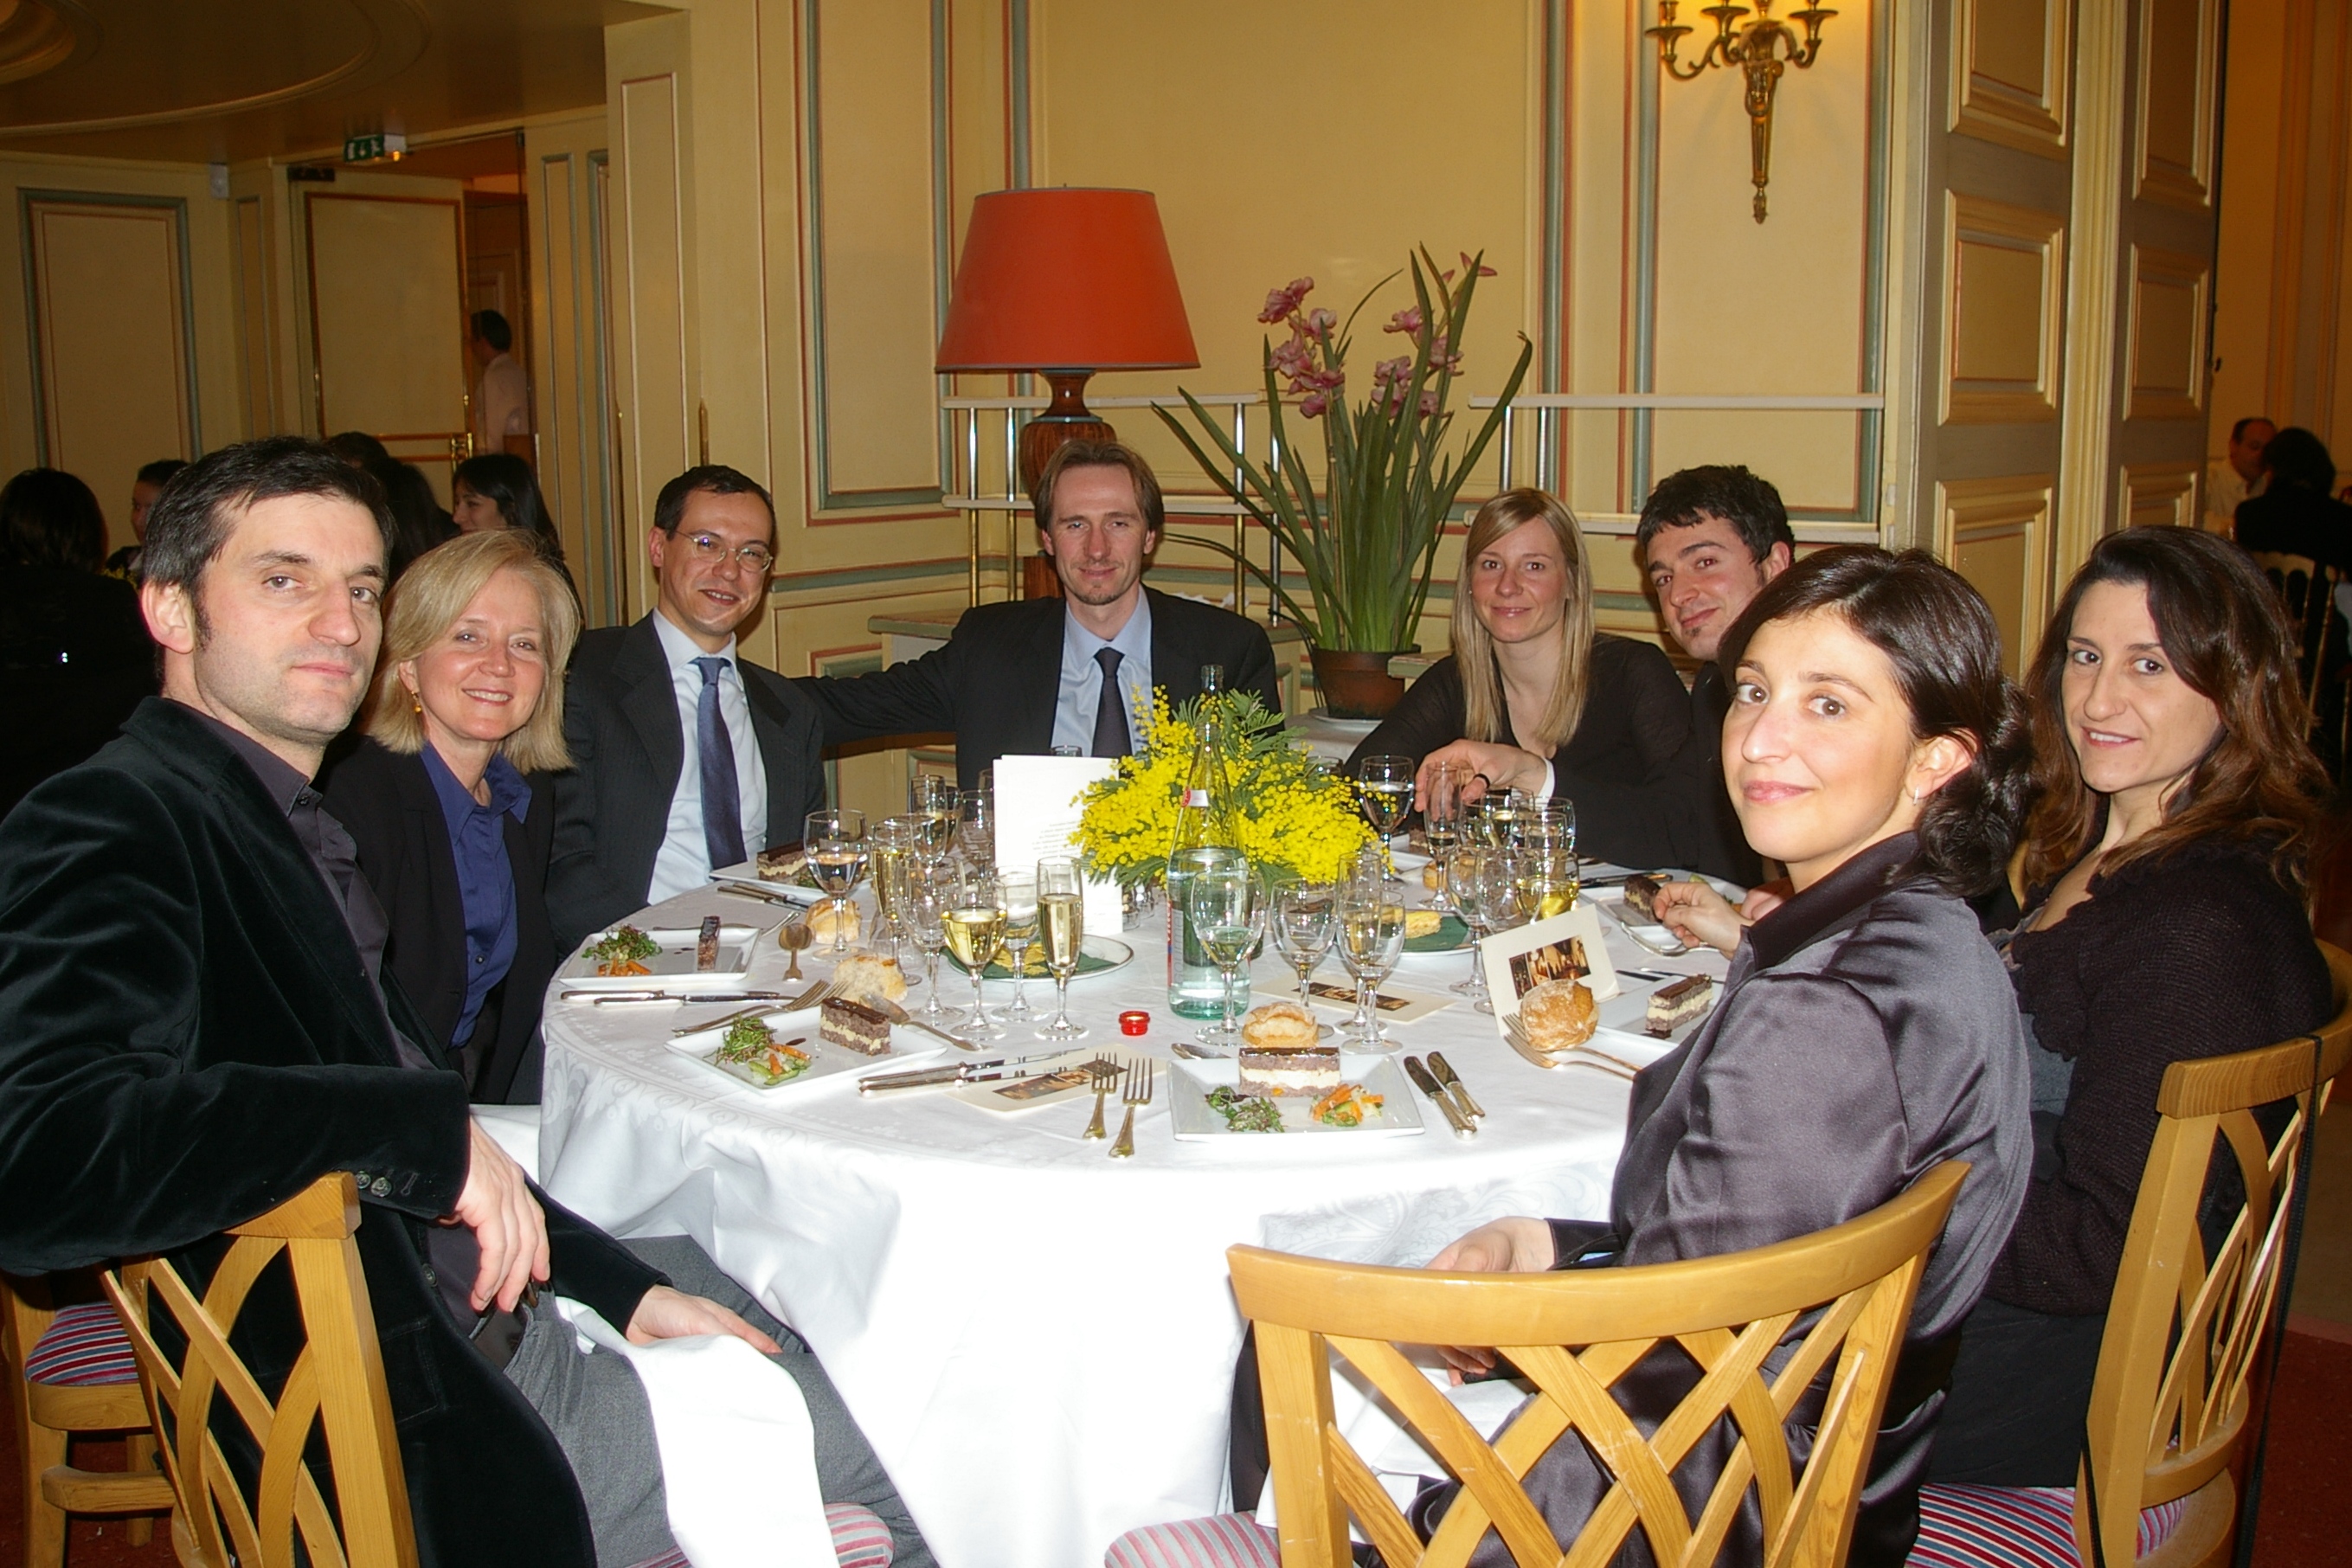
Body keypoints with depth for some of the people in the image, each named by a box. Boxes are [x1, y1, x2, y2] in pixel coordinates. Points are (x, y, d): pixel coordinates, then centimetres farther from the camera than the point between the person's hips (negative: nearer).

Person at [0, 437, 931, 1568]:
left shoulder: (284, 824, 12)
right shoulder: (104, 830, -17)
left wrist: (616, 1282, 8)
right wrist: (421, 1127, -30)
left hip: (483, 1323, 9)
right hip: (423, 1440, -9)